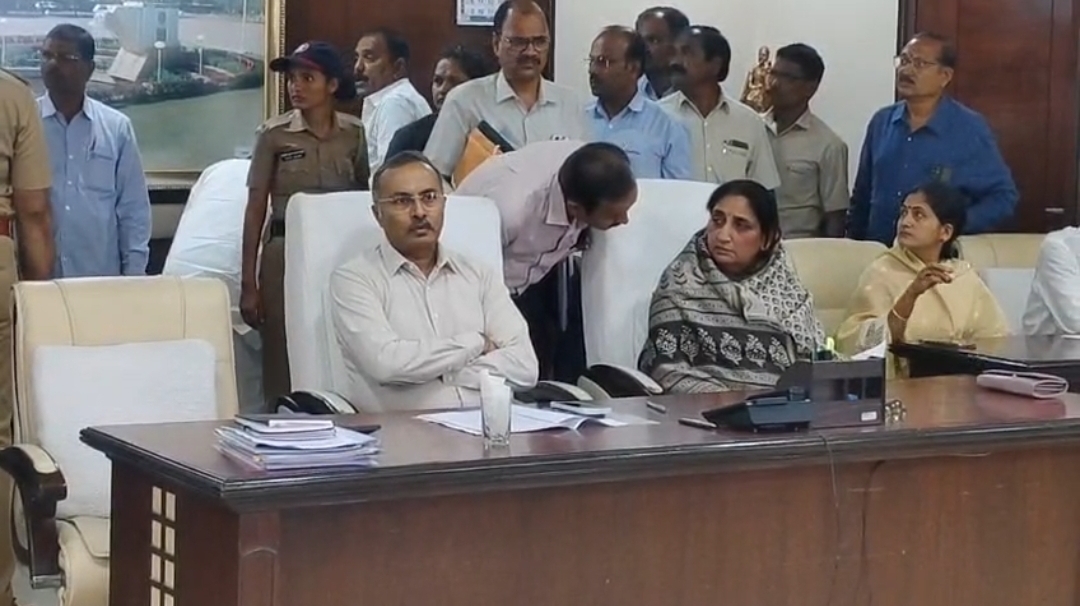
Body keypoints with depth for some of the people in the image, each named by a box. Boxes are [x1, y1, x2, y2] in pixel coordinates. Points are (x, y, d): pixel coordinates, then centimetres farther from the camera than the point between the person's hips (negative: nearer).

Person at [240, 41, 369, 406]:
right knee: (283, 357, -2)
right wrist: (248, 283, -4)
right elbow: (255, 208, -1)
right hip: (286, 250, -2)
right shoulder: (274, 134, -1)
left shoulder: (354, 134, 5)